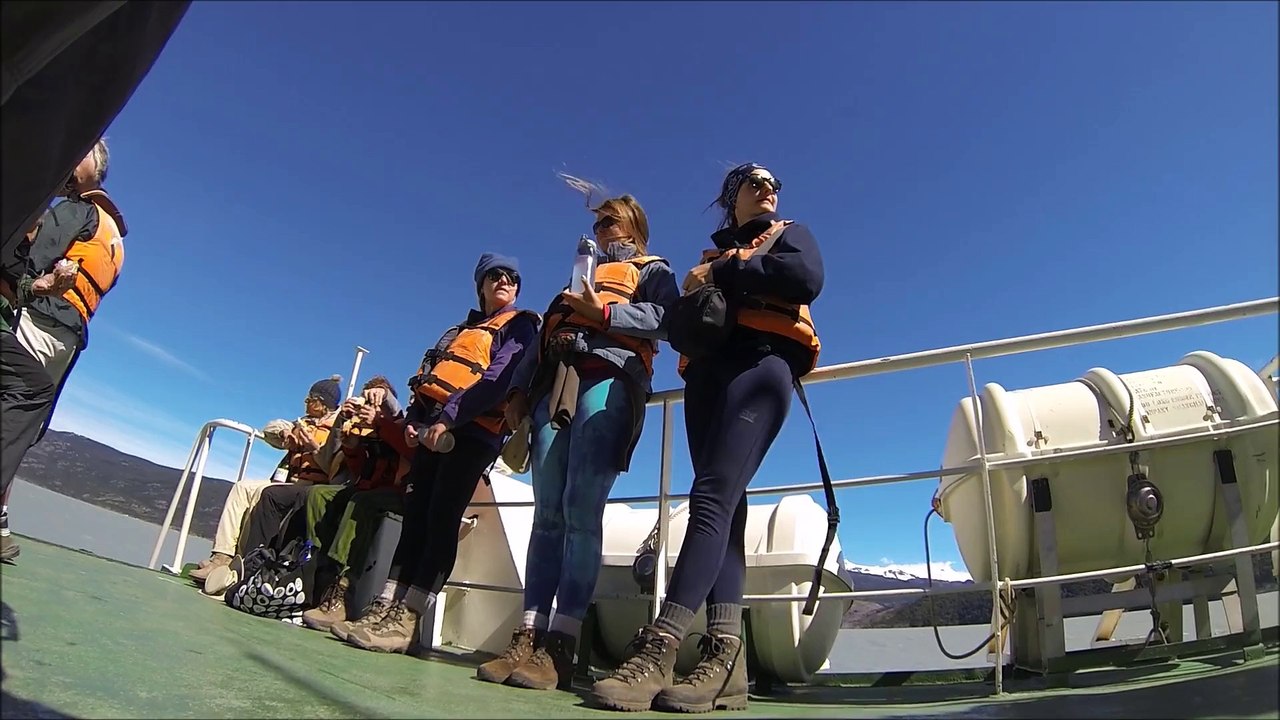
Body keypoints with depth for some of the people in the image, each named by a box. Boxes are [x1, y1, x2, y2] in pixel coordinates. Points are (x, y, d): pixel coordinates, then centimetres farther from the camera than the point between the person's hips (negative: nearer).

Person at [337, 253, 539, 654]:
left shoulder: (519, 325, 8)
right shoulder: (460, 331, 31)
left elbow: (500, 377, -9)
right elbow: (427, 378, 23)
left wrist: (448, 416, -18)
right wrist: (413, 419, 4)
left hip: (472, 431, -7)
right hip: (433, 431, 7)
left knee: (441, 519, -12)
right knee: (415, 515, 0)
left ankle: (406, 621, -14)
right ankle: (386, 608, 0)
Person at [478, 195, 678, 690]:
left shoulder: (652, 271, 21)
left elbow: (665, 317, -1)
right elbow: (545, 336, 27)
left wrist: (605, 314, -9)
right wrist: (519, 389, 14)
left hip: (608, 380, -6)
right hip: (554, 384, 6)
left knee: (581, 511, -16)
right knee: (548, 514, -4)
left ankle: (560, 645, -18)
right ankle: (529, 637, -7)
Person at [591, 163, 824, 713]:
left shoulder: (789, 235, 19)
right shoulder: (712, 253, 31)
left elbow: (807, 278, -6)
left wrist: (722, 275, -4)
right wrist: (692, 294, 1)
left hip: (759, 362, -5)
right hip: (706, 374, 5)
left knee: (712, 497, -21)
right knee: (724, 505, -7)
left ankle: (657, 652, -29)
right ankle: (725, 659, -13)